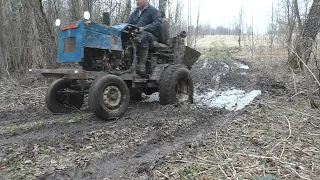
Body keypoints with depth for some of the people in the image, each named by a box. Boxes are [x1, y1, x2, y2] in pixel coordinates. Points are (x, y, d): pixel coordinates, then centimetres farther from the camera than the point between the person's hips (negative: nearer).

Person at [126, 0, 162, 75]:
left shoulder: (153, 11, 6)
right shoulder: (134, 13, 25)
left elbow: (158, 23, -9)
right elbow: (127, 23, 20)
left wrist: (144, 28, -22)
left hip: (150, 35, -5)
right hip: (135, 35, 5)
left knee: (143, 36, -39)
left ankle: (142, 65, -42)